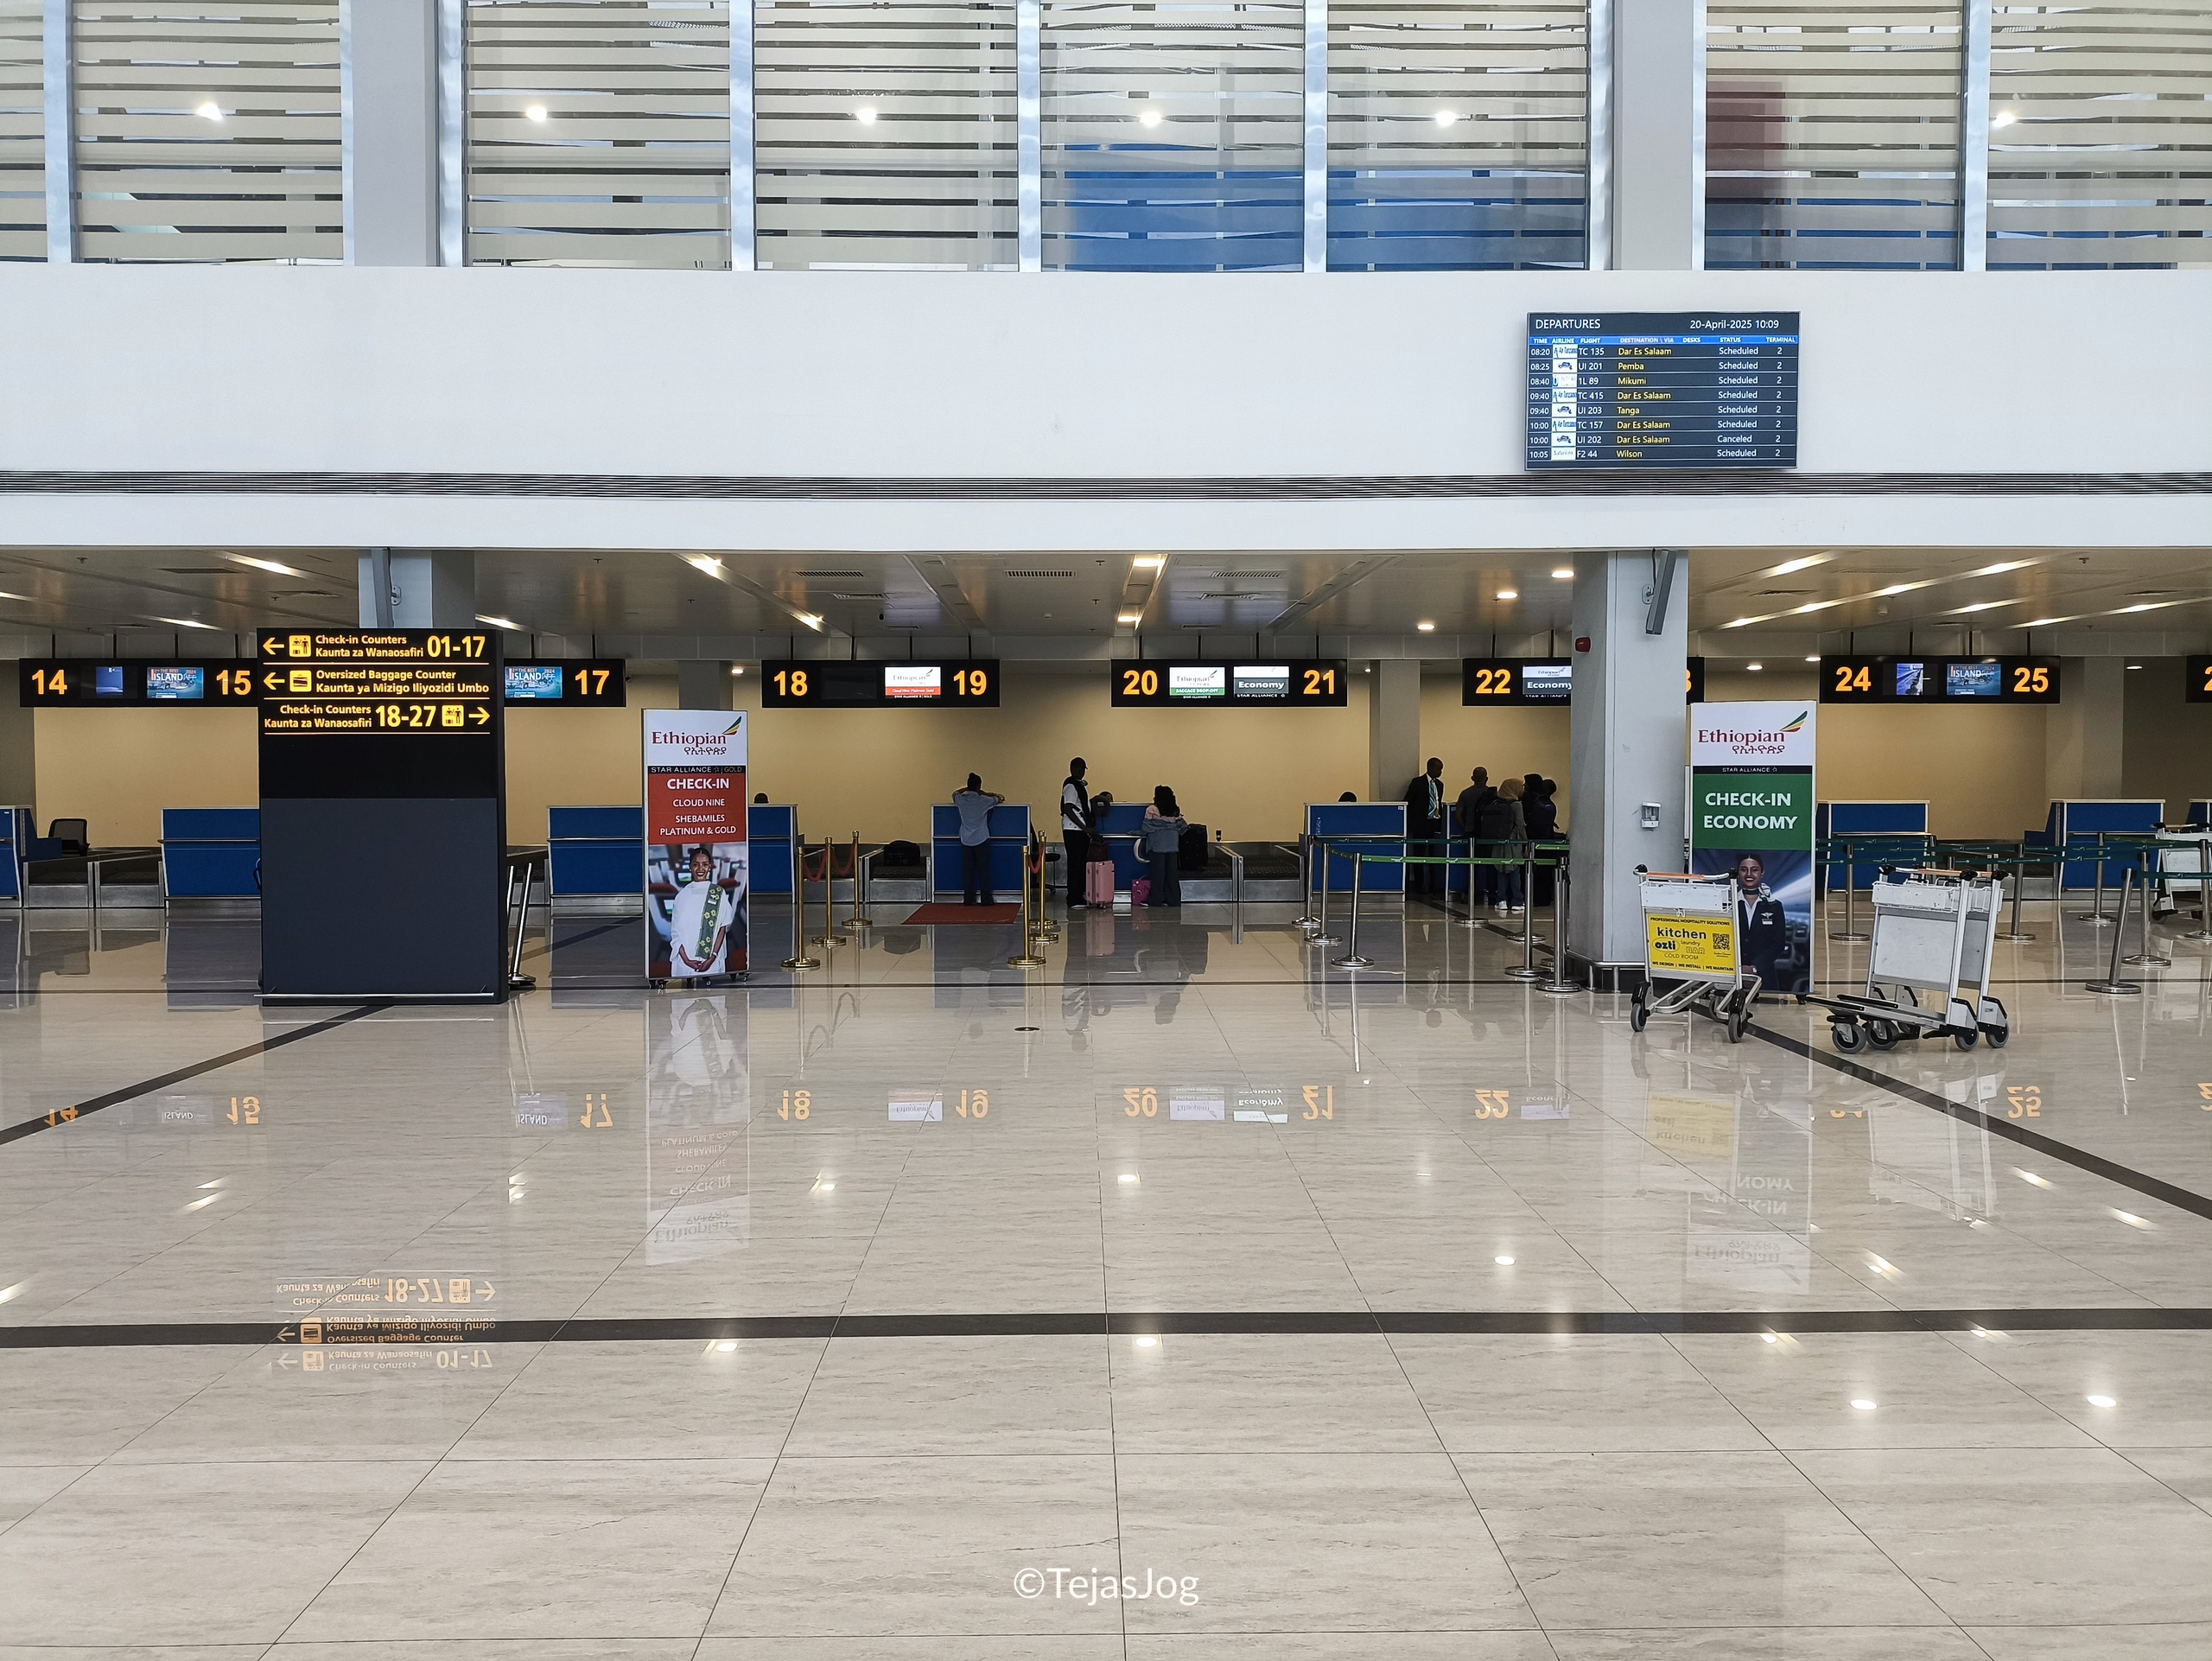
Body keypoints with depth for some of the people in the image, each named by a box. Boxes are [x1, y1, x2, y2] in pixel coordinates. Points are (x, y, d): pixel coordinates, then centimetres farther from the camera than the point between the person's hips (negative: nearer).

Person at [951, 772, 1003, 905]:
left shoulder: (961, 800, -3)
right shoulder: (983, 800, -12)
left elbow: (954, 794, 22)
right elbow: (997, 800, 10)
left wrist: (967, 789, 32)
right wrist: (986, 794, 30)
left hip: (965, 841, 4)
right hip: (981, 840, -3)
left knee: (967, 870, 6)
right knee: (984, 870, 2)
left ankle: (968, 899, 6)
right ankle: (986, 899, 3)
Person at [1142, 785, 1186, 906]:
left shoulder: (1151, 811, -12)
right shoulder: (1176, 811, 2)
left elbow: (1146, 829, -10)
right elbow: (1182, 828, 5)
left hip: (1157, 846, -4)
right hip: (1172, 846, 4)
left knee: (1158, 873, 2)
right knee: (1171, 873, 10)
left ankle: (1157, 900, 4)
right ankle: (1174, 900, 12)